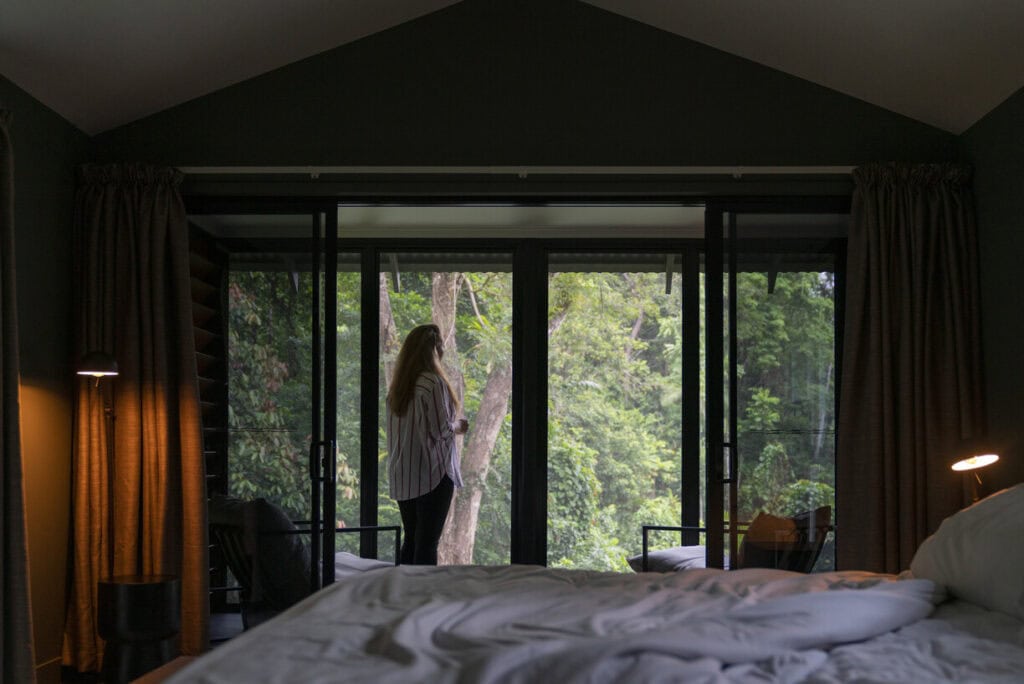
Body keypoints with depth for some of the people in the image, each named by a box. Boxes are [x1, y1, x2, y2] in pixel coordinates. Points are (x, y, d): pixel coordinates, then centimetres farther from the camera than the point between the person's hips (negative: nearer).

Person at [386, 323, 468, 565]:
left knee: (411, 541, 14)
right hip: (432, 473, -7)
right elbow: (441, 430, -16)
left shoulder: (398, 385, 10)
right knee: (427, 543, -3)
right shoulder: (433, 382, -13)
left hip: (402, 476, 7)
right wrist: (458, 426, 4)